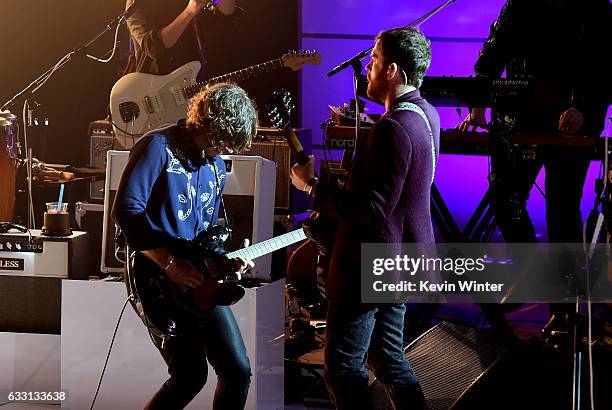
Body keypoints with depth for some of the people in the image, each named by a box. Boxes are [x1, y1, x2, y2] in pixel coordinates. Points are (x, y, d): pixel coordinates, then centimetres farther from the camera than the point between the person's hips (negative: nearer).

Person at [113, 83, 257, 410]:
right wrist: (169, 263, -20)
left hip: (199, 280, 7)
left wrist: (223, 260, 5)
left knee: (237, 371, 1)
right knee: (191, 377, -9)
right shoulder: (159, 147, -9)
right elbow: (126, 209, -19)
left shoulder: (216, 166, 16)